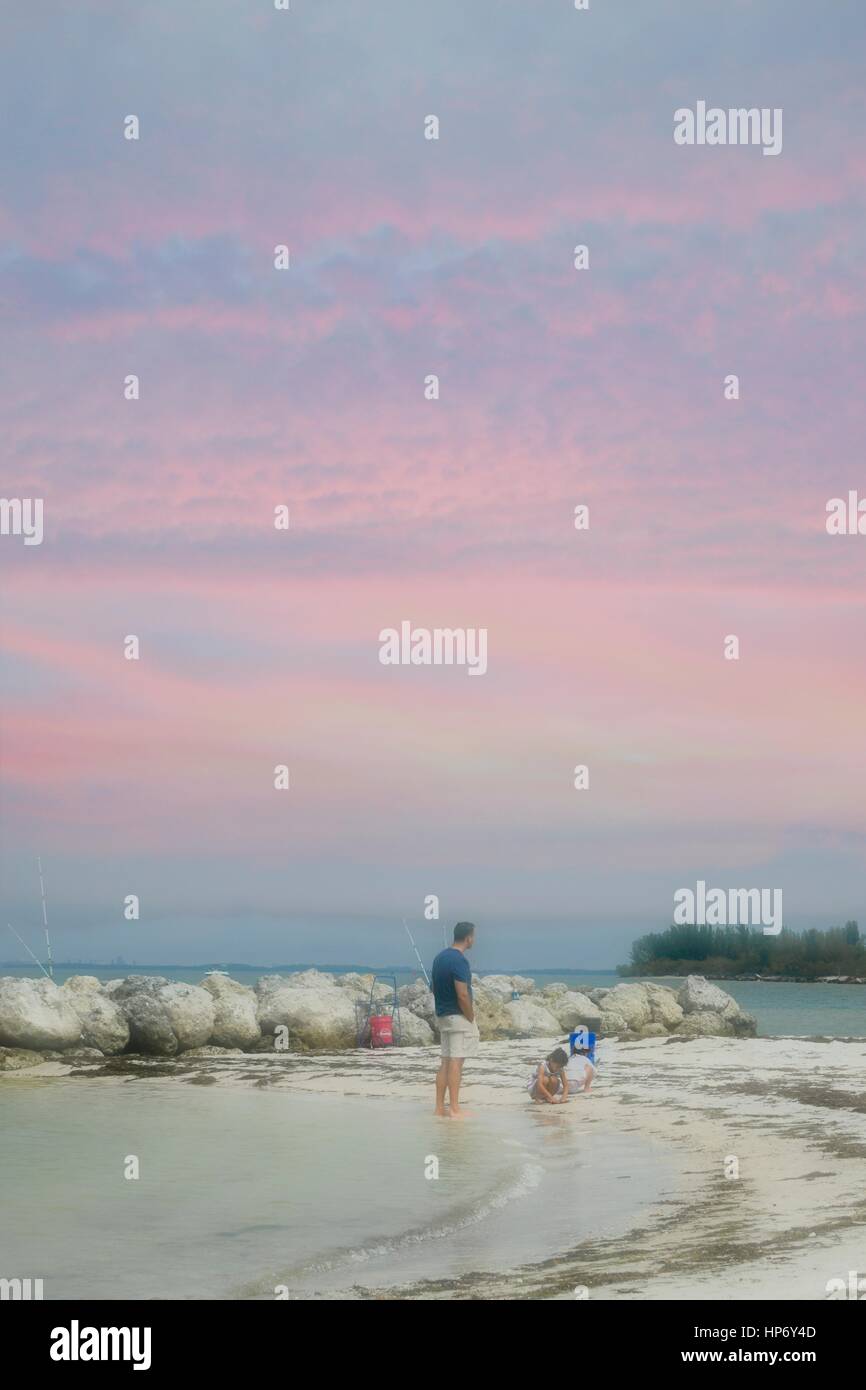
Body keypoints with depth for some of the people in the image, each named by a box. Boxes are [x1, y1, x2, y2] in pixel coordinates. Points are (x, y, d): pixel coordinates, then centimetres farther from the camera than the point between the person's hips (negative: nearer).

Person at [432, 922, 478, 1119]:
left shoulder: (440, 957, 11)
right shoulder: (459, 960, -17)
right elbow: (462, 995, -21)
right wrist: (472, 1019, -11)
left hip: (442, 1015, 9)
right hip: (458, 1016, -9)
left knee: (445, 1061, 10)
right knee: (456, 1062, -7)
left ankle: (440, 1107, 11)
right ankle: (455, 1109, -7)